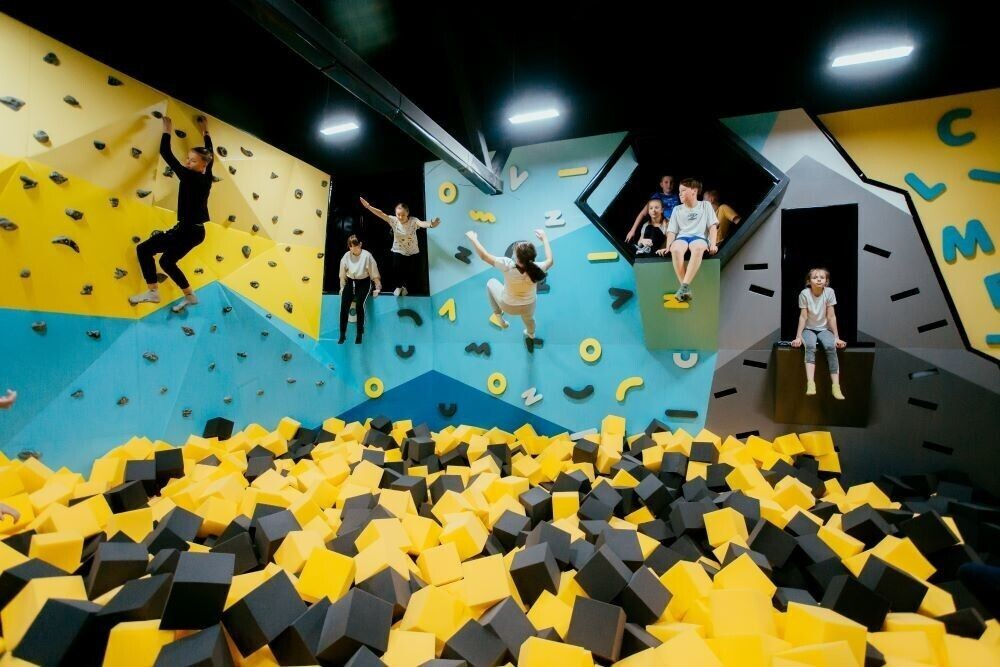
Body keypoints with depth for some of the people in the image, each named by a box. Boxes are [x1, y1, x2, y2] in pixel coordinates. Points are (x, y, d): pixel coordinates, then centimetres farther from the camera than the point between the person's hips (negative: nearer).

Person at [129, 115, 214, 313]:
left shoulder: (189, 176, -16)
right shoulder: (206, 178, 5)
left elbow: (166, 154, -12)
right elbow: (209, 154, 22)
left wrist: (167, 130, 1)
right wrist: (205, 131, 31)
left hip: (187, 231, -9)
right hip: (196, 231, 9)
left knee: (143, 249, 1)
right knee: (167, 262, 16)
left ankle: (152, 292, 5)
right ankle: (190, 297, 19)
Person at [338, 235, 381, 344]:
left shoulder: (367, 256, -10)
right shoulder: (346, 256, 0)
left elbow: (374, 273, -5)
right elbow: (343, 274, 10)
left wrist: (378, 288, -5)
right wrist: (342, 287, 6)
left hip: (363, 283, -3)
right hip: (350, 282, 3)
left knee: (360, 304, -28)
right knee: (344, 305, -21)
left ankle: (359, 334, -15)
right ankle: (342, 334, -14)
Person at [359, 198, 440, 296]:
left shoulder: (413, 221, -18)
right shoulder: (393, 220, -12)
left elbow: (421, 223, -39)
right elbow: (381, 214, -22)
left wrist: (431, 224, -63)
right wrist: (368, 206, -39)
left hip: (413, 253, 0)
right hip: (398, 252, 0)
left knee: (412, 272, -2)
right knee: (397, 270, -16)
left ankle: (405, 286, 33)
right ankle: (399, 286, 17)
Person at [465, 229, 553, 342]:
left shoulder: (508, 266, -38)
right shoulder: (538, 268, -31)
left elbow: (483, 255, -26)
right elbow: (550, 260, -7)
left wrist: (473, 238, -10)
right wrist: (544, 238, 2)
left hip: (508, 306, -2)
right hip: (529, 306, 3)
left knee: (491, 282, 25)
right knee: (528, 318, 40)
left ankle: (499, 317, 37)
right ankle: (531, 335, 73)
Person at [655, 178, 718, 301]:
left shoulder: (705, 205, 16)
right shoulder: (677, 209, 19)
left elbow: (713, 227, 8)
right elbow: (672, 231, 11)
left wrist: (713, 244, -9)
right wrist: (668, 247, -7)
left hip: (699, 237, -1)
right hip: (682, 237, 2)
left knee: (698, 248, -41)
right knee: (676, 250, -38)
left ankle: (684, 286, -45)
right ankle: (686, 288, -38)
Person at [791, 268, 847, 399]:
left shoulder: (829, 292, -12)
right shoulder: (804, 293, -13)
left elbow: (831, 316, -10)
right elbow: (803, 316, -12)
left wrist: (836, 337, -12)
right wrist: (798, 337, -19)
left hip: (824, 329, 1)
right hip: (809, 329, -1)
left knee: (831, 346, -29)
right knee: (810, 346, -31)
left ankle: (836, 386, -29)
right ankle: (810, 384, -42)